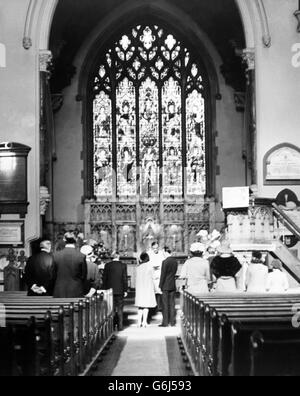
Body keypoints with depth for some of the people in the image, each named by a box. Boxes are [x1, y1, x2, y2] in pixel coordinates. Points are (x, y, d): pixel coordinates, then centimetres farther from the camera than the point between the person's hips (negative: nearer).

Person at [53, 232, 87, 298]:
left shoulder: (56, 256, -1)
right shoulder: (81, 256, -8)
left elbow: (54, 275, 7)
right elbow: (84, 276, 0)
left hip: (59, 293, 2)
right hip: (76, 293, -2)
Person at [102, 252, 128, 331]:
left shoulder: (107, 265, -1)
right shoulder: (123, 265, -3)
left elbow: (104, 278, 1)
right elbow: (125, 278, -4)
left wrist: (105, 289, 7)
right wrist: (125, 290, 1)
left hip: (110, 290, 1)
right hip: (119, 290, -1)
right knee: (119, 309, 6)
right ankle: (120, 326, 5)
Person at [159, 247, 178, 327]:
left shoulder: (165, 262, -15)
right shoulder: (175, 261, 6)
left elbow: (163, 275, -14)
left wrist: (160, 285, -7)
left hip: (166, 286, -6)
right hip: (173, 285, 6)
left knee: (165, 304, -1)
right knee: (172, 304, 10)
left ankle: (165, 322, 2)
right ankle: (172, 322, 12)